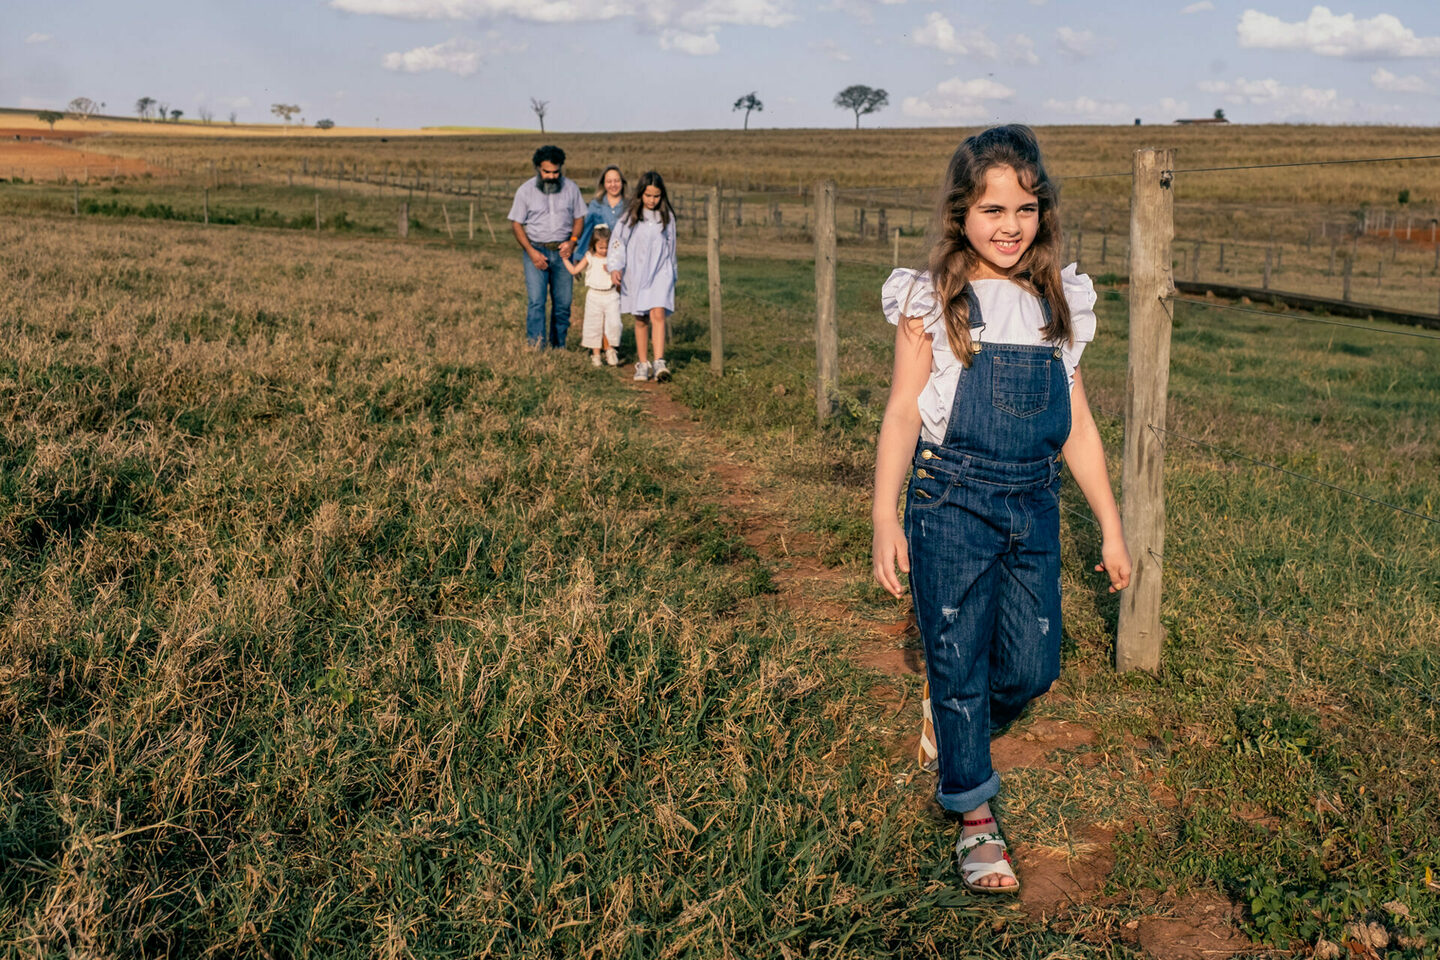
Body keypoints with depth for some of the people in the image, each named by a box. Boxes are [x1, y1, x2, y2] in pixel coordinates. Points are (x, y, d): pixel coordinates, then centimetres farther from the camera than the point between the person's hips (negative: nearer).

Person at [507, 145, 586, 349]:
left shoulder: (570, 188, 4)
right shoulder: (526, 191, -1)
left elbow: (579, 218, 11)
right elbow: (516, 223, 1)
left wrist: (572, 241, -7)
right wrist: (531, 251, -11)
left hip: (562, 252, 2)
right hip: (536, 251, -2)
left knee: (563, 302, 3)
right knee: (535, 301, -13)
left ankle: (558, 346, 13)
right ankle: (536, 346, -15)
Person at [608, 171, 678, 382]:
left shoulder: (667, 216, 6)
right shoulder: (630, 216, 1)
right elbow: (617, 242, 4)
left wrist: (673, 270, 25)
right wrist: (615, 267, -8)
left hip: (660, 273, 0)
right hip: (636, 273, 0)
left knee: (658, 314, -16)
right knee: (641, 320, 4)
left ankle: (659, 363, -21)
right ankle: (642, 364, 13)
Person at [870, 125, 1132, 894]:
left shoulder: (1060, 304, 9)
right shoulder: (931, 302, -3)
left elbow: (1077, 426, 13)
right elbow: (902, 412, -4)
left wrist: (1111, 528, 13)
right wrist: (885, 517, -11)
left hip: (1034, 507, 4)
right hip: (953, 504, -4)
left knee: (1032, 668, 7)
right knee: (958, 661, 2)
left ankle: (961, 733, 39)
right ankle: (974, 816, 17)